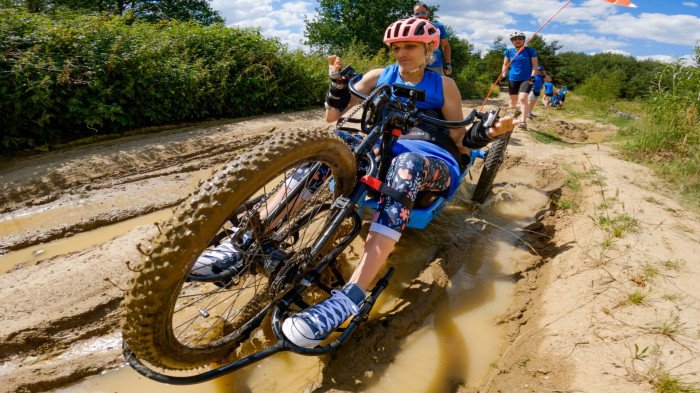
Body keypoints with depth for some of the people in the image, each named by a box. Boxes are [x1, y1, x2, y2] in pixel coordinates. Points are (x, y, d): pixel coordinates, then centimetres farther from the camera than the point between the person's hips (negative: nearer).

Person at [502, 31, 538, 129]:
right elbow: (505, 64, 12)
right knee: (513, 100, 9)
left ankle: (523, 121, -23)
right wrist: (503, 75, -1)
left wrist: (533, 76, -14)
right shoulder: (509, 51, 6)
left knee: (522, 98, -20)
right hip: (513, 79, 3)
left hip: (526, 79, -3)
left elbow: (534, 65, 0)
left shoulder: (530, 51, 1)